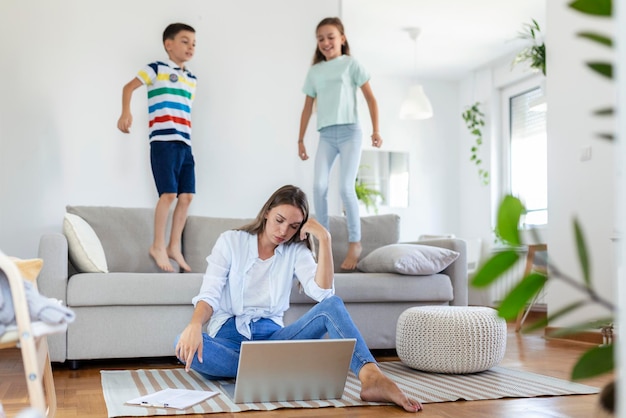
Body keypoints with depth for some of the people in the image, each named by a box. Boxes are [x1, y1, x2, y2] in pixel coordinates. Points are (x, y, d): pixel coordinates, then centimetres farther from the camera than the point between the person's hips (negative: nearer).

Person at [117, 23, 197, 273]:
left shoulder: (192, 79, 21)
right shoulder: (157, 69, 2)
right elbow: (129, 87, 3)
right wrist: (126, 113, -13)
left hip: (185, 144, 7)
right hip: (164, 141, -6)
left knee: (186, 196, 2)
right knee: (169, 193, -12)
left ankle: (174, 246, 13)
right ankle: (158, 246, 1)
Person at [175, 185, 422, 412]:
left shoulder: (296, 251, 8)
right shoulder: (231, 241, 2)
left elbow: (323, 293, -9)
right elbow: (209, 294, -9)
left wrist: (324, 239, -11)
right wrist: (194, 325, -30)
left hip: (271, 336, 1)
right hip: (230, 335, -1)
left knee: (332, 305, -25)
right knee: (183, 344, -36)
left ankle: (371, 377, -48)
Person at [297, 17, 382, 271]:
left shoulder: (351, 64, 4)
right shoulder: (314, 72, 14)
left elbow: (370, 98, 3)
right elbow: (307, 107, 18)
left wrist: (376, 130, -7)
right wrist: (301, 140, 15)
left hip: (349, 131, -3)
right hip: (326, 135, 3)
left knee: (346, 188, -13)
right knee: (319, 186, -11)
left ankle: (355, 243, -2)